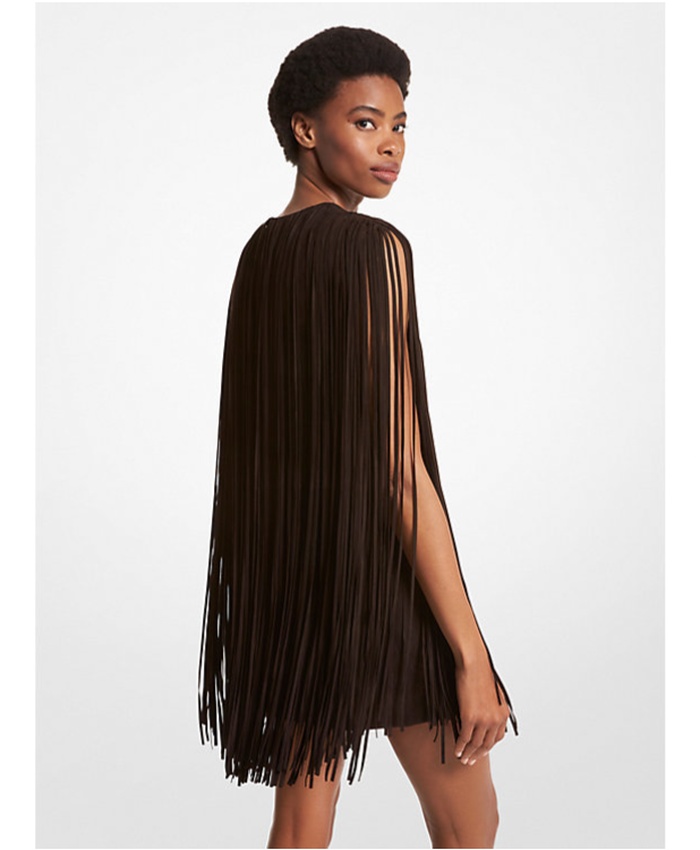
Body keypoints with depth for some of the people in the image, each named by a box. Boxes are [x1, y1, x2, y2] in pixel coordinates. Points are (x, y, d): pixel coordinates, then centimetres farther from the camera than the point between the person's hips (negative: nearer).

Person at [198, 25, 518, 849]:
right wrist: (471, 655, -17)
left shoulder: (260, 250, 8)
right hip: (381, 569, -7)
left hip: (286, 567, 8)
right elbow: (402, 468, -20)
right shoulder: (375, 248, -15)